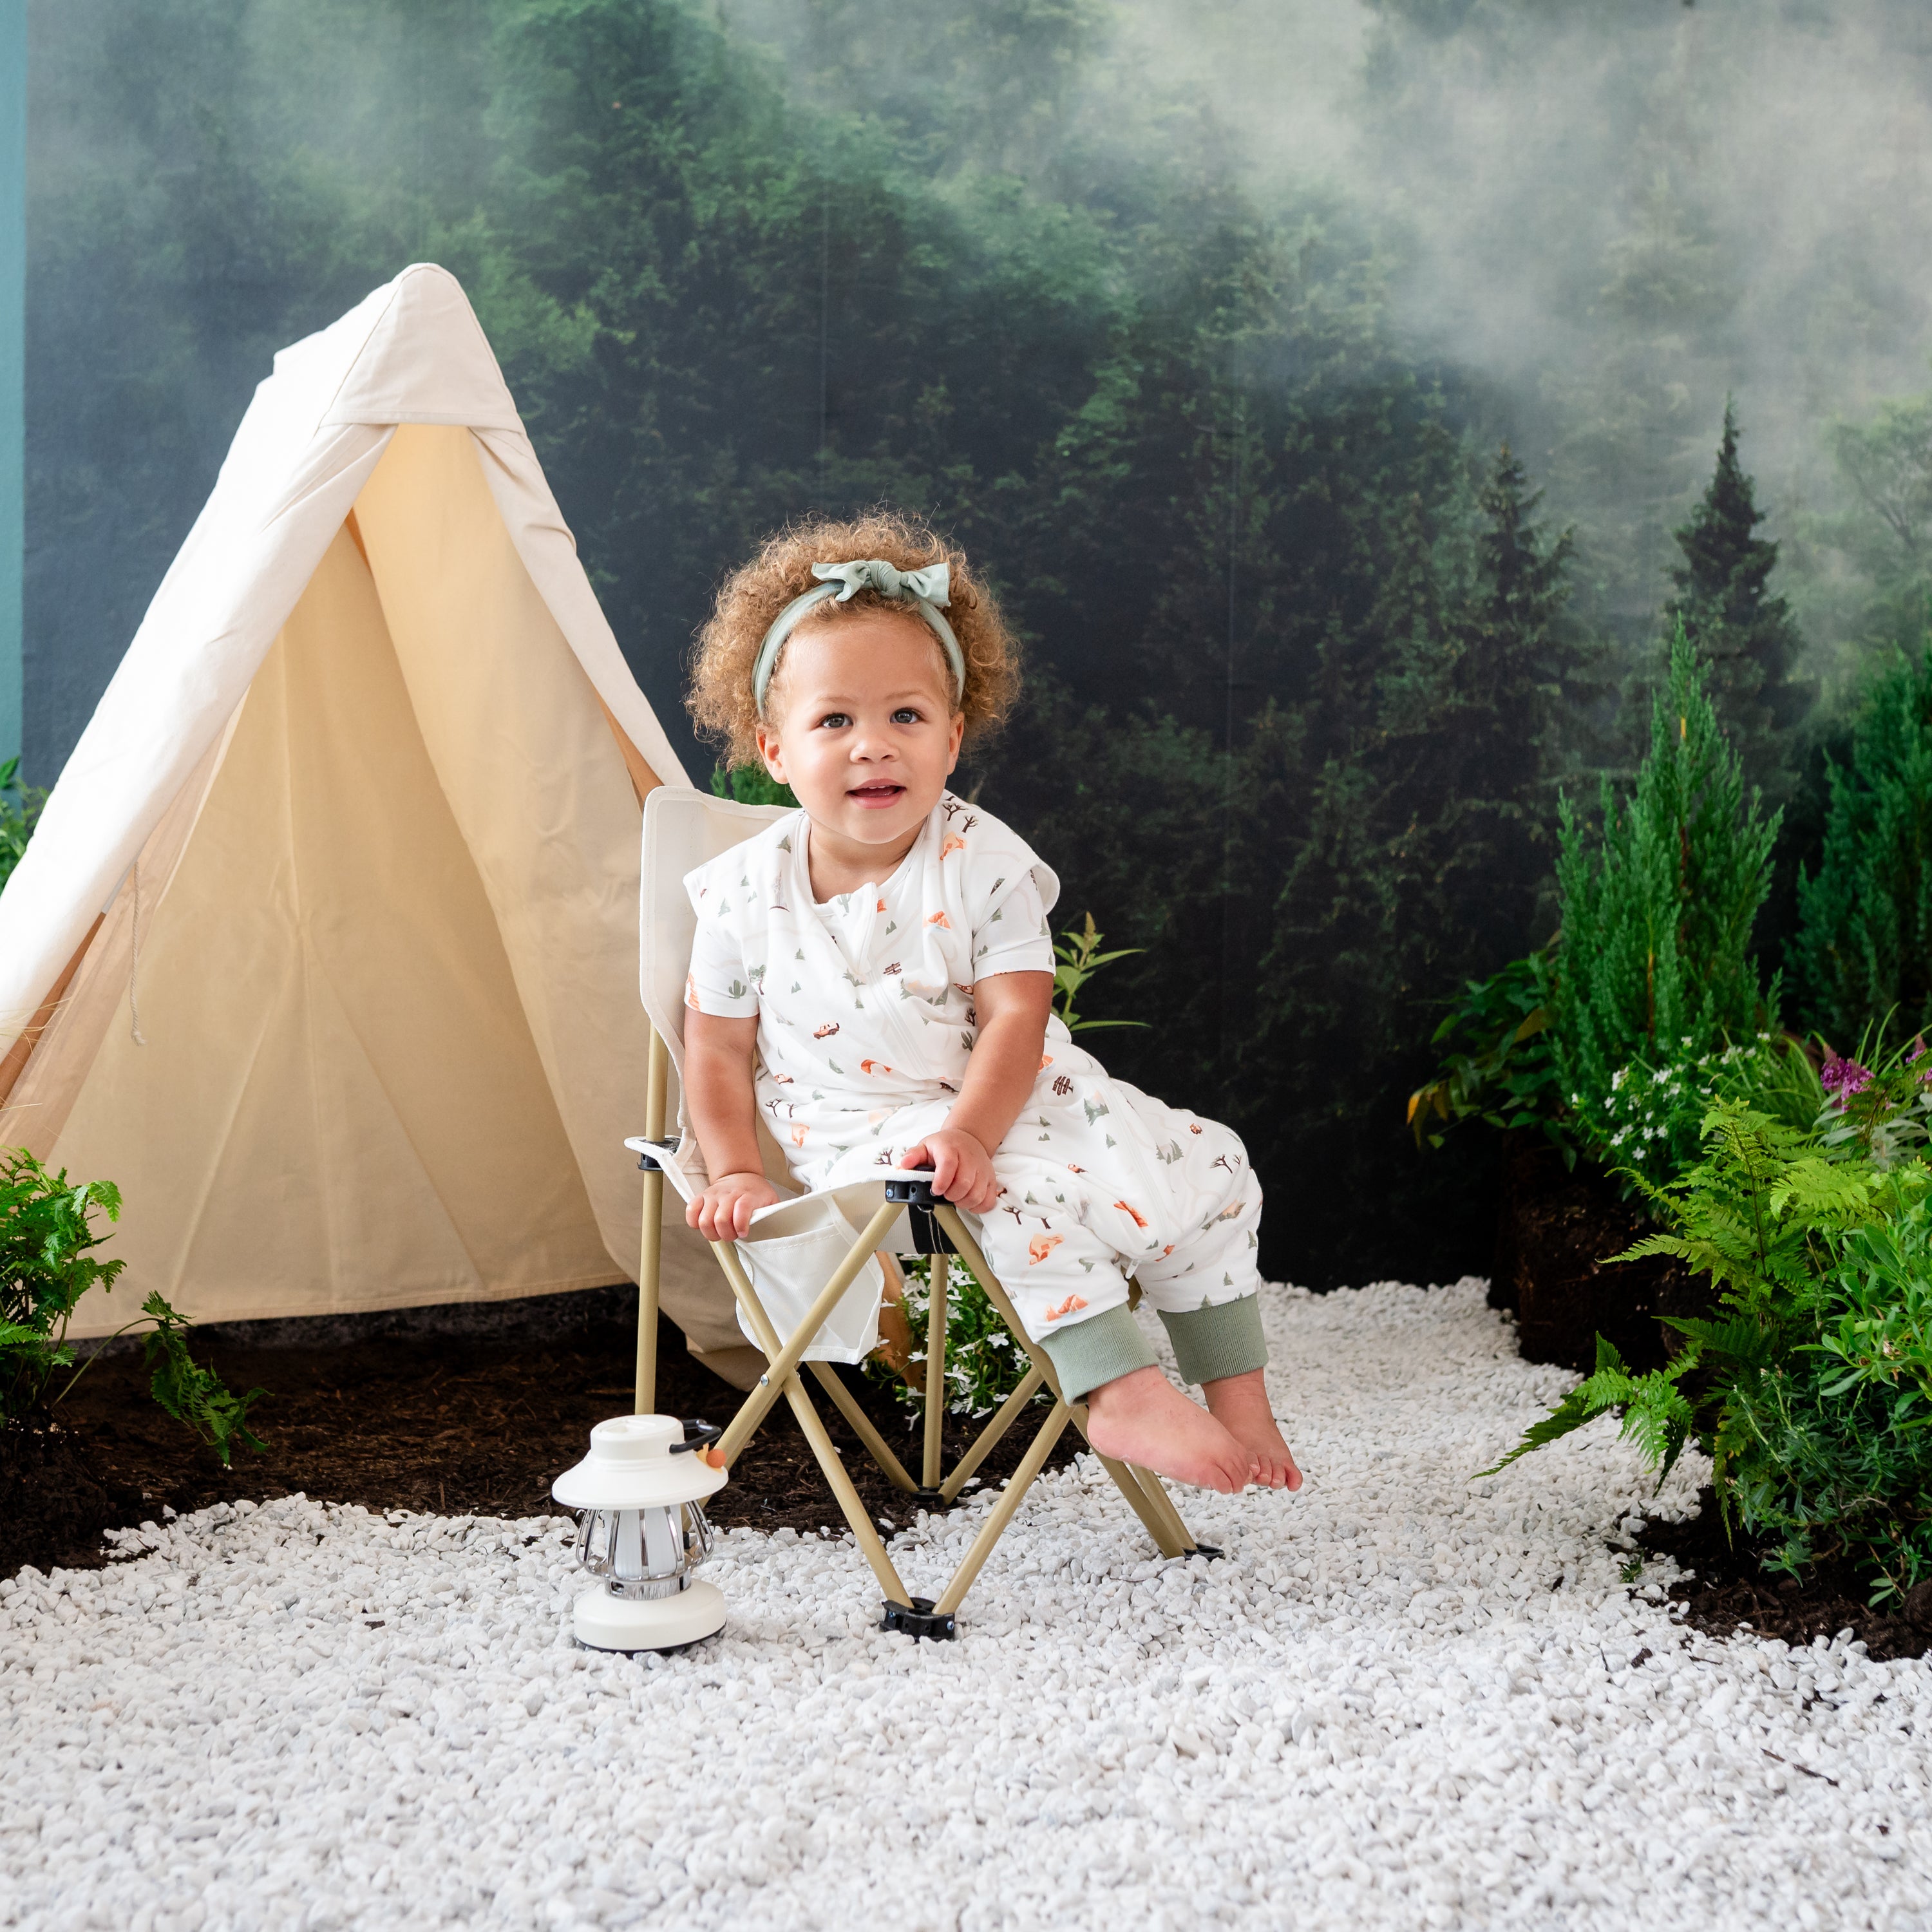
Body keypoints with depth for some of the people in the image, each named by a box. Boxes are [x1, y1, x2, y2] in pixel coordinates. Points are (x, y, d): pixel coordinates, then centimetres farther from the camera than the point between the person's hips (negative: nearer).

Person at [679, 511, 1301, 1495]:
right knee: (1020, 1202, -32)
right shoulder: (746, 895, -8)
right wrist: (736, 1173, -12)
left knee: (1198, 1165, -6)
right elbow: (720, 1054, 1)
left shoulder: (984, 863, -9)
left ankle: (1235, 1391, 7)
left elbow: (1015, 1017, -15)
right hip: (862, 1128, -3)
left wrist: (969, 1131, -30)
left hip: (1012, 1092, 3)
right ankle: (1119, 1395, -28)